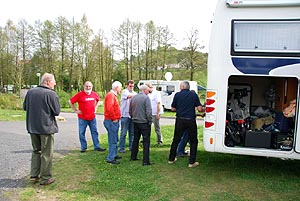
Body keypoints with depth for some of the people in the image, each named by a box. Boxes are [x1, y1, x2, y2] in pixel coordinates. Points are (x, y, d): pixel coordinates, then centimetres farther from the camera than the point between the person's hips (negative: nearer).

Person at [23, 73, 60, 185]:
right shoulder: (51, 94, -15)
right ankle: (45, 178, 12)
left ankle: (34, 175, 22)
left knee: (36, 151, 20)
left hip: (32, 127, 6)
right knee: (47, 153, 5)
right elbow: (57, 111, -12)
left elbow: (25, 107, 12)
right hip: (46, 127, -6)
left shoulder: (30, 92, 2)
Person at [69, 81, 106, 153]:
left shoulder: (94, 94, 2)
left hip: (92, 117, 4)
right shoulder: (79, 94, -11)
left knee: (94, 132, 8)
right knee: (82, 133, 5)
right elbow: (70, 101, -6)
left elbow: (98, 100, 25)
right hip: (82, 118, -3)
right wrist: (76, 110, -7)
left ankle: (97, 146, 16)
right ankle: (83, 147, 18)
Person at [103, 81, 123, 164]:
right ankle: (110, 158, 0)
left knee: (115, 139, 19)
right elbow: (109, 108, -28)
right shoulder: (110, 95, -15)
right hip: (111, 121, -11)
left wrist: (116, 117, 17)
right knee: (113, 140, -6)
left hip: (114, 121, 11)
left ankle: (114, 155, 30)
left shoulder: (113, 95, 18)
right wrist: (114, 118, -19)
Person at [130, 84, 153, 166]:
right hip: (144, 122, -7)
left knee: (135, 139, 19)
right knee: (146, 141, -1)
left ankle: (133, 157, 28)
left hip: (135, 122, 7)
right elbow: (148, 111, -18)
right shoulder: (146, 98, -13)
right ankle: (145, 161, -1)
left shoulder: (133, 98, 7)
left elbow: (130, 111, 14)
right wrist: (150, 121, -7)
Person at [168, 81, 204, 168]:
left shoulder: (177, 95, 0)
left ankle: (171, 159, 24)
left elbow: (173, 108, 4)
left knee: (176, 140, 14)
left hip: (180, 120, 1)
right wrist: (203, 109, 16)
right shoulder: (194, 95, -1)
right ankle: (192, 162, 10)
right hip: (191, 121, -1)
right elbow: (199, 109, -6)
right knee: (193, 141, 10)